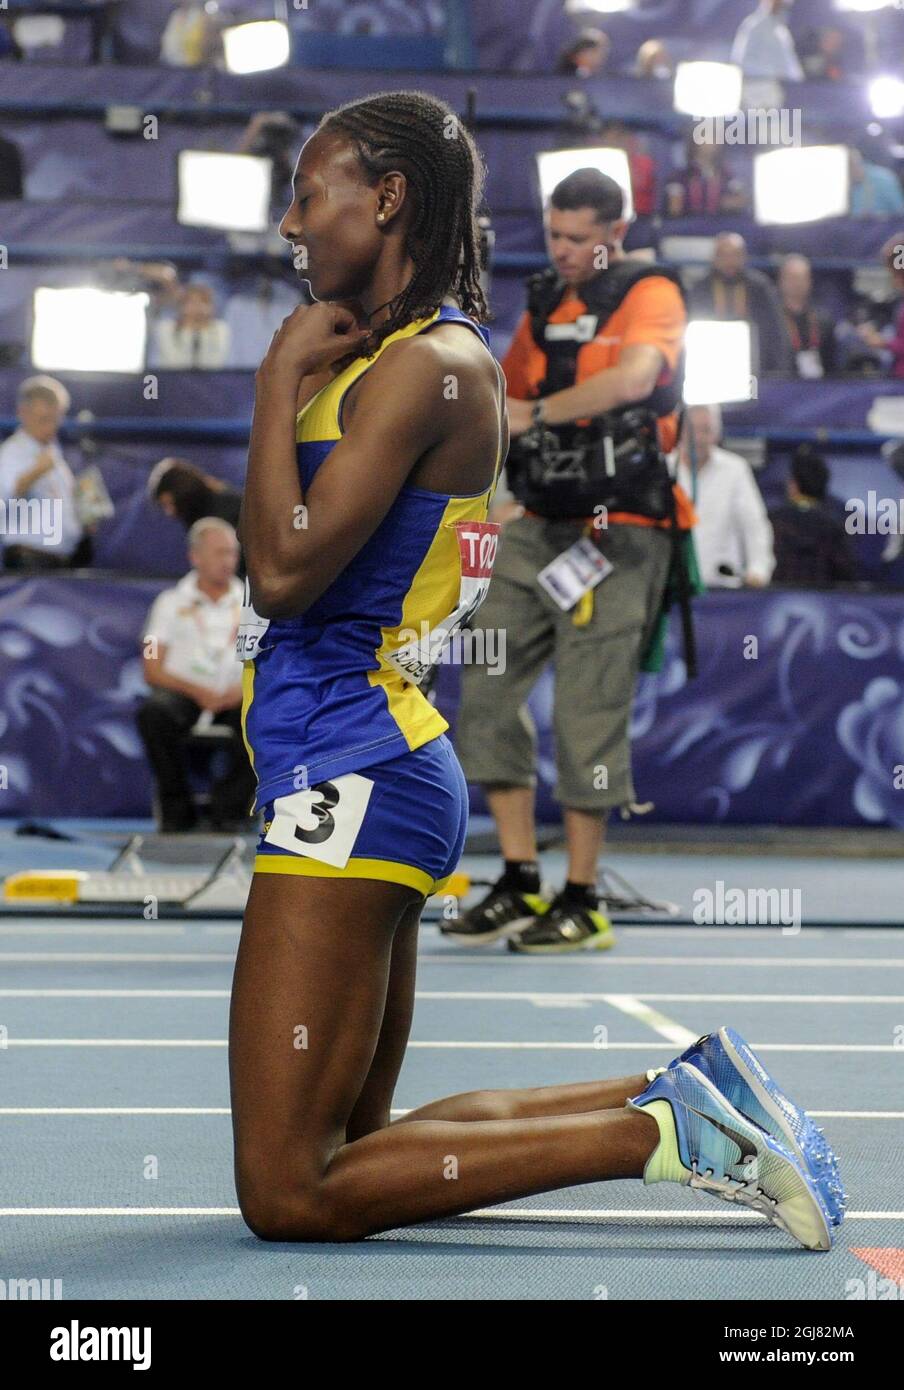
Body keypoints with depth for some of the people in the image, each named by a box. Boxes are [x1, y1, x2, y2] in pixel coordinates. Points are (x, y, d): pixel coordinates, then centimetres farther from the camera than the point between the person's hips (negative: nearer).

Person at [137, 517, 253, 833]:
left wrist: (246, 687, -13)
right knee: (153, 712, -36)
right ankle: (178, 809, -19)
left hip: (236, 696, 1)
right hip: (184, 694, -1)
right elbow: (153, 671, 4)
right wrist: (196, 691, -14)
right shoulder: (172, 602, 12)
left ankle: (228, 806, -17)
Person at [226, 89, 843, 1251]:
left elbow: (284, 570, -22)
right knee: (349, 1146, 16)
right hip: (378, 771, 10)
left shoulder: (424, 367, -13)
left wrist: (281, 375, -11)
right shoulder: (388, 357, 17)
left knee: (291, 1193, -8)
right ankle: (684, 1095, 12)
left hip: (352, 777, -10)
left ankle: (659, 1131, -9)